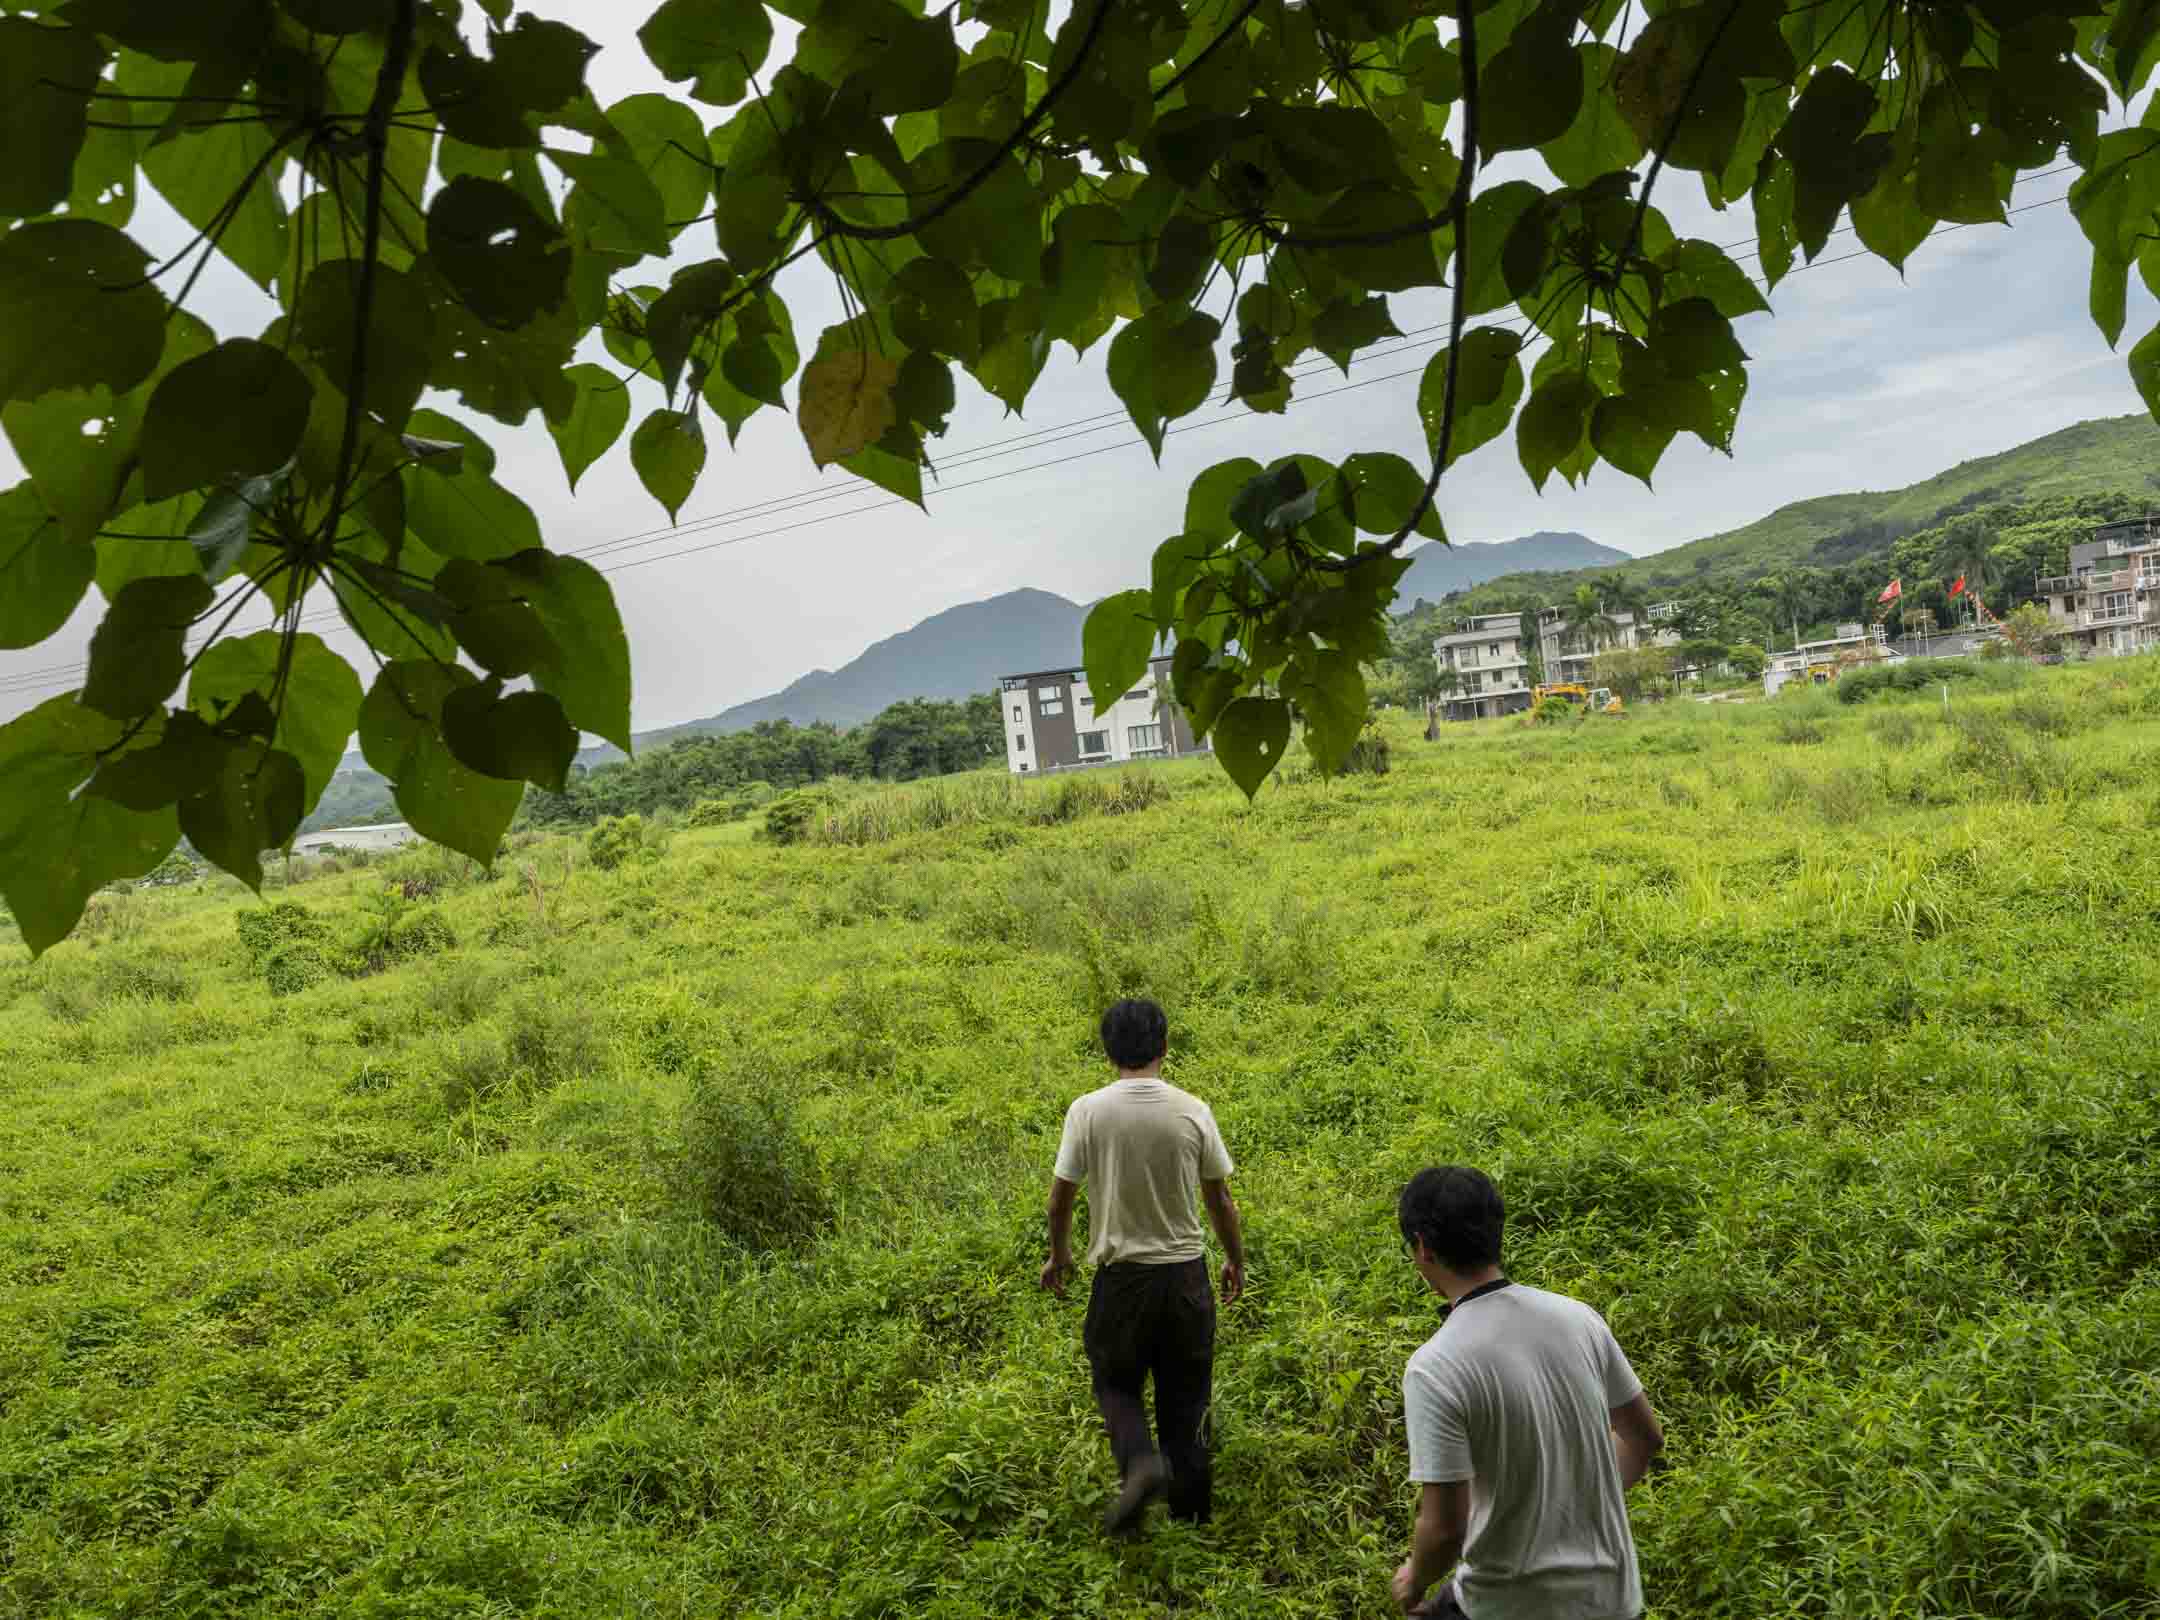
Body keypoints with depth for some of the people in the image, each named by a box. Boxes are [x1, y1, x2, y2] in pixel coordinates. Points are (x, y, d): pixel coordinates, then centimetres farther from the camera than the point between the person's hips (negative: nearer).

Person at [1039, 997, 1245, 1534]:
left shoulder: (1088, 1111, -11)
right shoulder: (1193, 1112, -7)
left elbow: (1060, 1196, -4)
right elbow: (1220, 1200, 1)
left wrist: (1058, 1254, 14)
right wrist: (1236, 1262, 17)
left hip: (1121, 1274, -1)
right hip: (1186, 1273, 2)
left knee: (1117, 1383, 18)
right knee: (1186, 1398, 15)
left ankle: (1141, 1461, -9)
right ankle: (1191, 1517, 22)